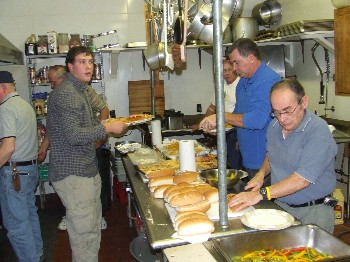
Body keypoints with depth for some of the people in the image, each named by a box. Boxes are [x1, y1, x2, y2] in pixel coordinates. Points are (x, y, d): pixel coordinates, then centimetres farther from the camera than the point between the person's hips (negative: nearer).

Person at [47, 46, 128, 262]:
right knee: (84, 231, -1)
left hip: (88, 170, 10)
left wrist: (103, 124, 8)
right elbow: (74, 136, -23)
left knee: (93, 226, 18)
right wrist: (107, 128, -17)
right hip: (73, 174, -10)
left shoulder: (80, 90, 16)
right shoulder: (65, 93, -17)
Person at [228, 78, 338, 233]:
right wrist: (261, 173, 0)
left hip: (312, 213, -5)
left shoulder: (318, 131, -22)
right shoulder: (275, 126, 2)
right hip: (280, 206, 6)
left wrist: (261, 194, -29)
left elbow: (303, 179, -29)